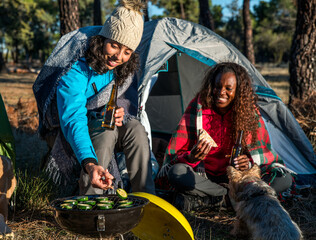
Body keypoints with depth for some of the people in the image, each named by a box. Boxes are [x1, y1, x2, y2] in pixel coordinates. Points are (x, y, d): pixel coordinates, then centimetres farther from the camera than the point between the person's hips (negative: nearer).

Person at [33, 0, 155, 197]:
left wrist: (121, 111, -22)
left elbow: (127, 100, 6)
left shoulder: (124, 69, -11)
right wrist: (90, 164, -58)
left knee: (135, 128, -25)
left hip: (106, 127, 5)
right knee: (106, 133, -35)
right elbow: (73, 120, -42)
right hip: (65, 133, -5)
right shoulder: (75, 71, -31)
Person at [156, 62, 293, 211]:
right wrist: (191, 157, -36)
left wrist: (250, 161, -25)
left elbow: (263, 149, -1)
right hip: (203, 175, -2)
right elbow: (176, 151, -11)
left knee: (284, 179, -21)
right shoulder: (197, 108, -10)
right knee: (177, 173, -34)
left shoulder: (250, 111, -6)